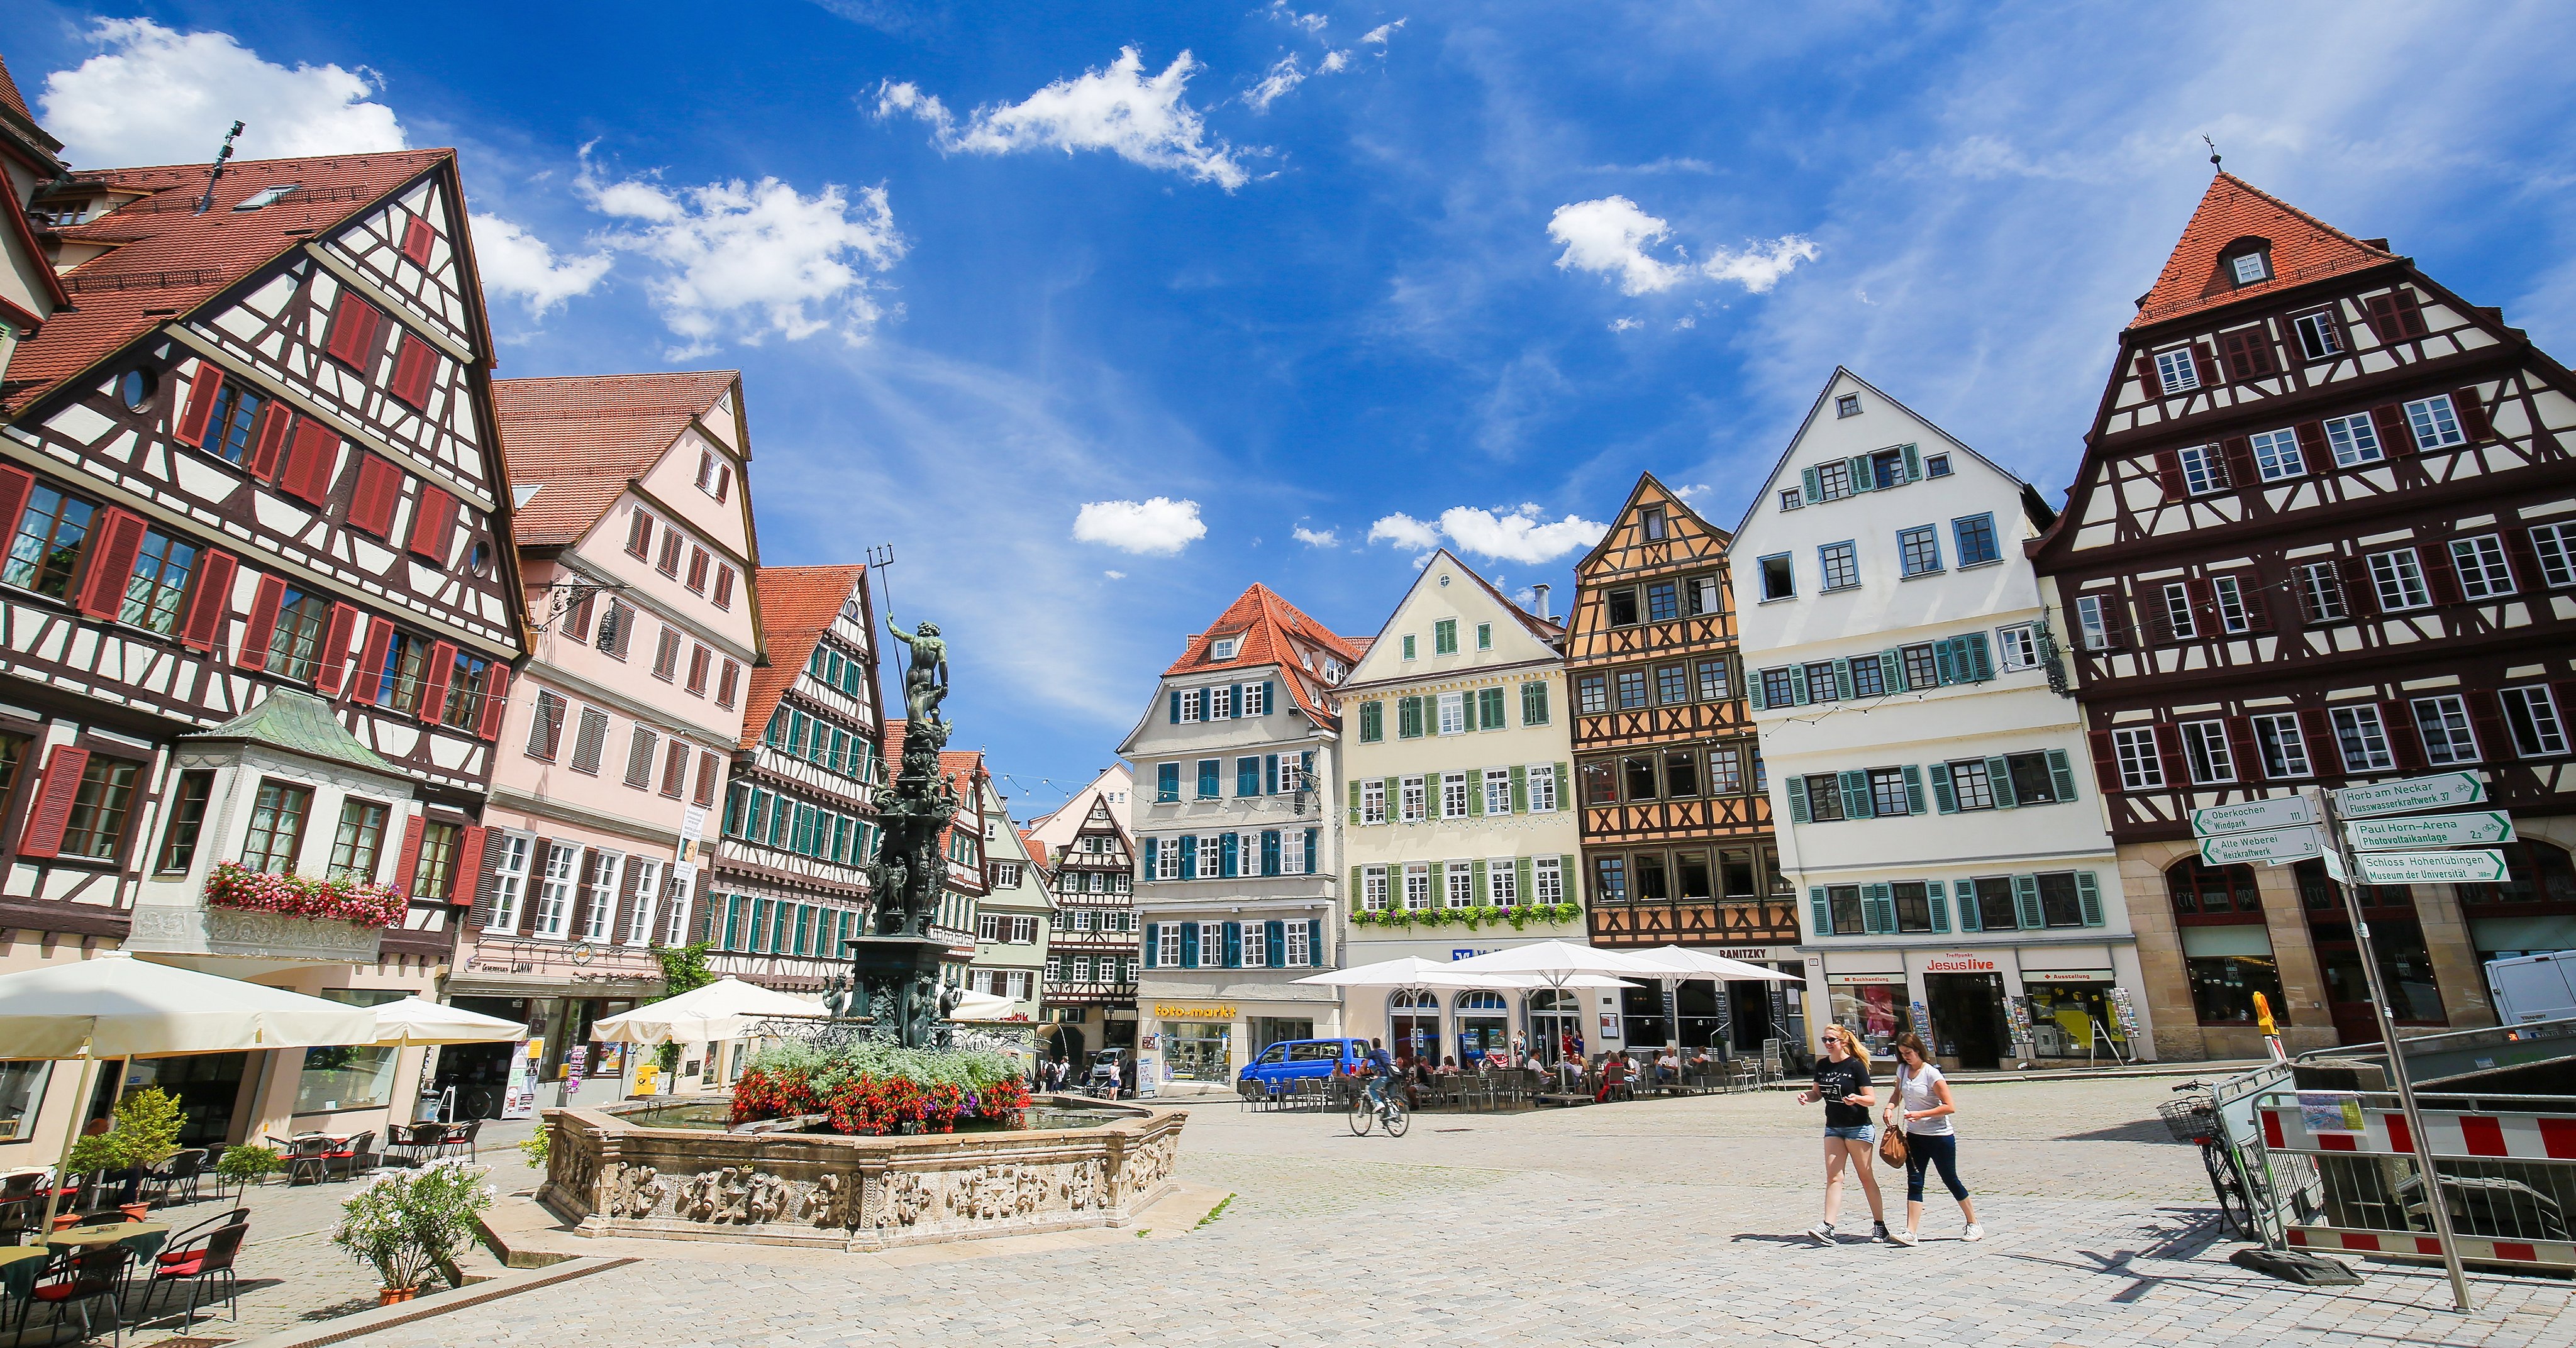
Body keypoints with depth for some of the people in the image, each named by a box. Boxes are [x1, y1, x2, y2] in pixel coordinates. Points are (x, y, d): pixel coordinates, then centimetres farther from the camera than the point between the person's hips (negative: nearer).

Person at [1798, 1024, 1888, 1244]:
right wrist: (1806, 1095, -6)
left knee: (1866, 1177, 6)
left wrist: (1857, 1098, -31)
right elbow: (1817, 1093, 15)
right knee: (1833, 1177, -2)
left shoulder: (1856, 1066, -11)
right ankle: (1828, 1227, -8)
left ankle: (1879, 1225, 21)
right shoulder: (1822, 1065, 6)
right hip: (1833, 1128, 5)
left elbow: (1872, 1099, -11)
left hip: (1858, 1129, -5)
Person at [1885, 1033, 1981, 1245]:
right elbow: (1897, 1095, 18)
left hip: (1940, 1136, -5)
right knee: (1914, 1183, -1)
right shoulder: (1902, 1070, 4)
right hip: (1914, 1136, 5)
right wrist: (1890, 1108, -3)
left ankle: (1974, 1224, 30)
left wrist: (1921, 1114, -24)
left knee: (1950, 1181, 9)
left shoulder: (1931, 1073, -15)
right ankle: (1911, 1233, -4)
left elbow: (1950, 1107, -17)